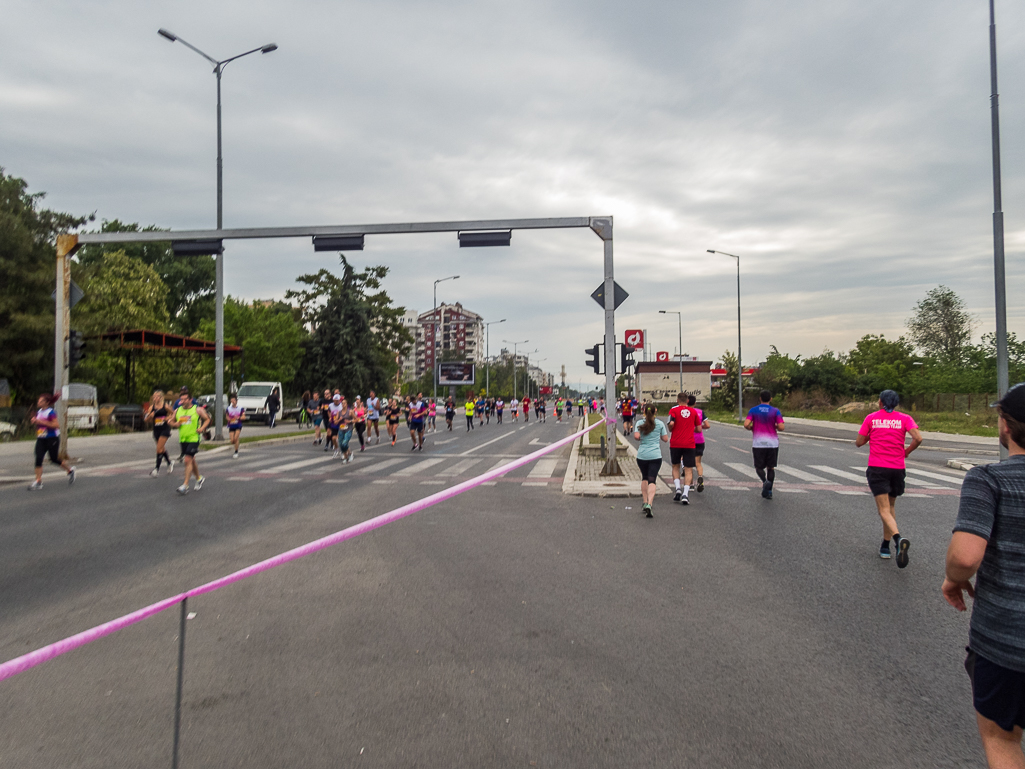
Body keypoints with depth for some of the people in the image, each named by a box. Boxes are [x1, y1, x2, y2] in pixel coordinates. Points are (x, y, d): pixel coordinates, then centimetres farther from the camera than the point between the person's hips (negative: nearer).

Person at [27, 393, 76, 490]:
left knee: (54, 459, 5)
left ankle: (70, 470, 30)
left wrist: (42, 422, -25)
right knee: (38, 459, -7)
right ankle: (38, 481, -5)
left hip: (52, 439, -6)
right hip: (41, 439, 6)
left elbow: (57, 425, -23)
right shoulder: (39, 412, 8)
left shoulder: (51, 412, -14)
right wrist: (34, 421, 2)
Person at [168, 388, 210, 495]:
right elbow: (171, 421, 19)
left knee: (188, 460, -14)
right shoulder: (177, 411, 8)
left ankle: (185, 485, -12)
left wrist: (202, 428, -11)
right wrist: (175, 424, -3)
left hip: (194, 438, -5)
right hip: (183, 439, 5)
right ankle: (199, 478, 37)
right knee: (191, 460, 16)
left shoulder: (198, 410, -4)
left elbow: (207, 419, 4)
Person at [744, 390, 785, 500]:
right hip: (772, 443, 1)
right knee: (771, 467, 13)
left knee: (759, 467, 10)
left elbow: (746, 425, -11)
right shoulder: (776, 411, -2)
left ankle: (765, 481, -19)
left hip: (758, 444, -1)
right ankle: (769, 491, 11)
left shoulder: (753, 410, -1)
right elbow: (781, 427, -11)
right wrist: (775, 426, 11)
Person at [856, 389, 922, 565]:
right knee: (890, 506, 20)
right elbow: (918, 438, -10)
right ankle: (885, 546, 24)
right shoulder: (905, 418, 5)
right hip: (897, 468, 2)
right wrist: (906, 451, 7)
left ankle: (898, 538, -33)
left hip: (877, 468, -2)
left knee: (884, 510, -7)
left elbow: (858, 442, 4)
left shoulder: (871, 418, 3)